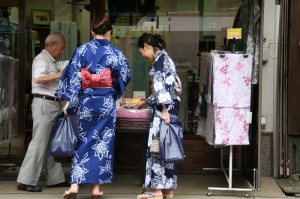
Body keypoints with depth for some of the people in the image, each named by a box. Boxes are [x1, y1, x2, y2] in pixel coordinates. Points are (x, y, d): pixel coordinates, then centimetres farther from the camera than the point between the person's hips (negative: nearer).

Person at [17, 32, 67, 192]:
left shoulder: (51, 61, 19)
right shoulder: (41, 59, -10)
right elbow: (38, 79, -28)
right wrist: (59, 75, -26)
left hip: (53, 104, 10)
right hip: (44, 103, -10)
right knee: (39, 142, -9)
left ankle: (54, 178, 21)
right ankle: (26, 181, -6)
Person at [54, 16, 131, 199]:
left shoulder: (82, 50, -1)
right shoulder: (114, 52, -2)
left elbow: (73, 76, -4)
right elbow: (126, 75, 4)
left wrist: (70, 102, -2)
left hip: (86, 101, 1)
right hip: (106, 102, -1)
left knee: (82, 141, 8)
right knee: (103, 142, 6)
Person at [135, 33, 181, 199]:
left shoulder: (160, 58, -8)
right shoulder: (164, 58, 21)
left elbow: (161, 86, -18)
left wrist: (164, 109, -24)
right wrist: (146, 102, 36)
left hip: (165, 108, -9)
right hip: (169, 107, 9)